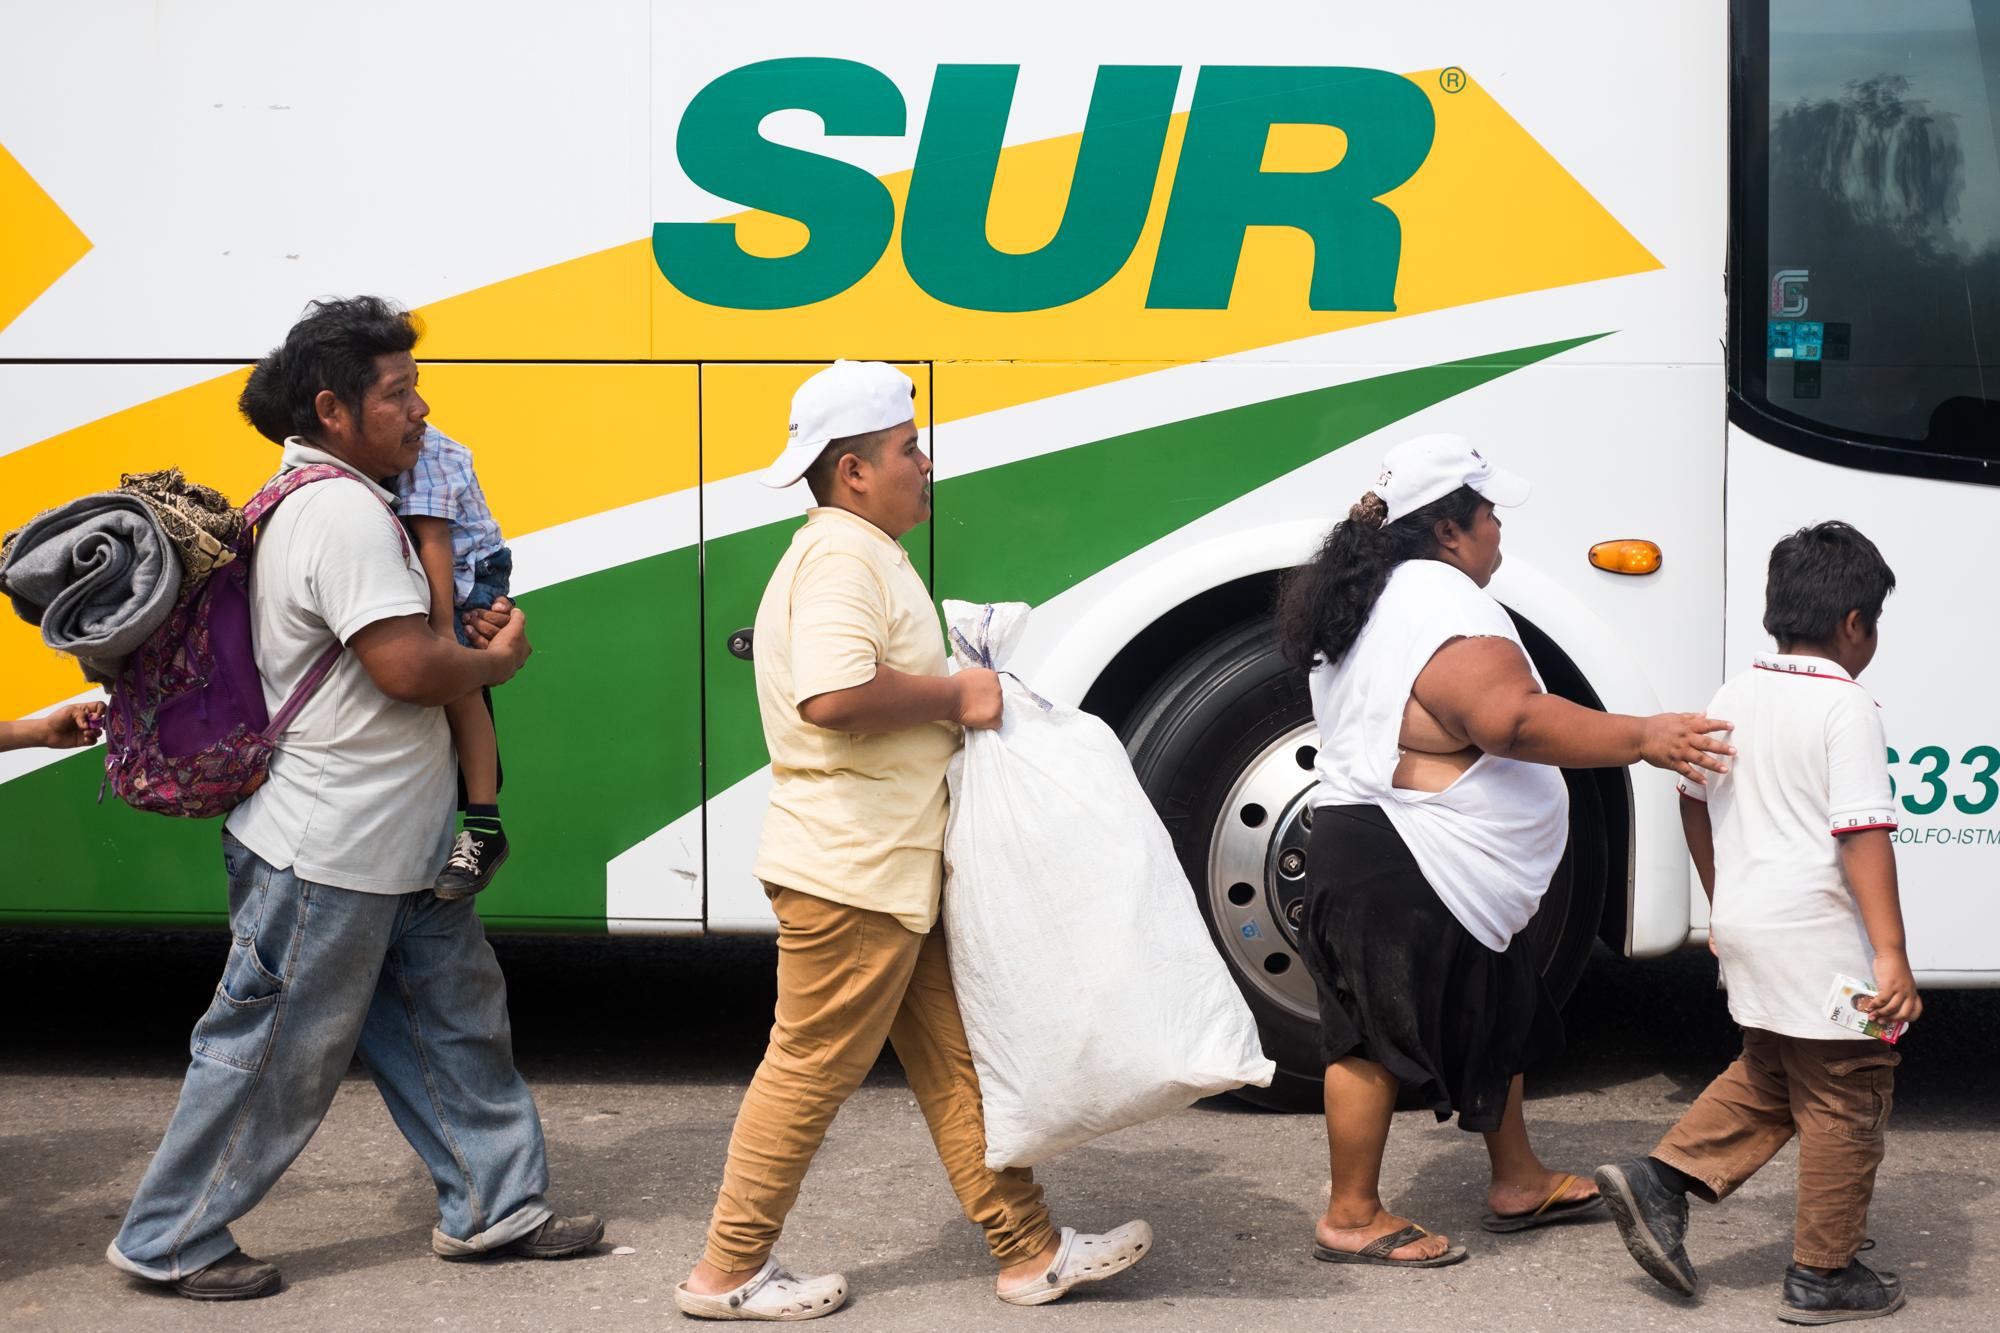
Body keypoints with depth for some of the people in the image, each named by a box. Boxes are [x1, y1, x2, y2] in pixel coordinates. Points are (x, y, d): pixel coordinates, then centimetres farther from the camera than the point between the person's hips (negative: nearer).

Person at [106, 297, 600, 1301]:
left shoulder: (313, 497, 13)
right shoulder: (345, 513, -22)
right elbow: (407, 666, -27)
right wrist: (501, 659, -9)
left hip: (395, 847, 11)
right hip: (330, 853, -11)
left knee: (454, 1017, 15)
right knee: (277, 1054, 1)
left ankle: (494, 1204, 25)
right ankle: (168, 1243, 15)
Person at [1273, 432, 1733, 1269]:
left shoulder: (1373, 599, 17)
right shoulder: (1443, 602, -19)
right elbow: (1515, 719, -31)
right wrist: (1643, 738, -26)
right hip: (1398, 877, -11)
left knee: (1493, 1017, 19)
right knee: (1379, 1037, -2)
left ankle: (1518, 1182, 30)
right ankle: (1351, 1217, 7)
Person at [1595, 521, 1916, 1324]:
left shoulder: (1735, 697, 8)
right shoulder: (1846, 708, -15)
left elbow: (1696, 802, 17)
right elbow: (1863, 834, -21)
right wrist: (1892, 955, -21)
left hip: (1745, 925, 8)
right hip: (1820, 938, -8)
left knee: (1767, 1077, 22)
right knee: (1844, 1100, 6)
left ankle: (1659, 1181, 9)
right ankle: (1824, 1276, 13)